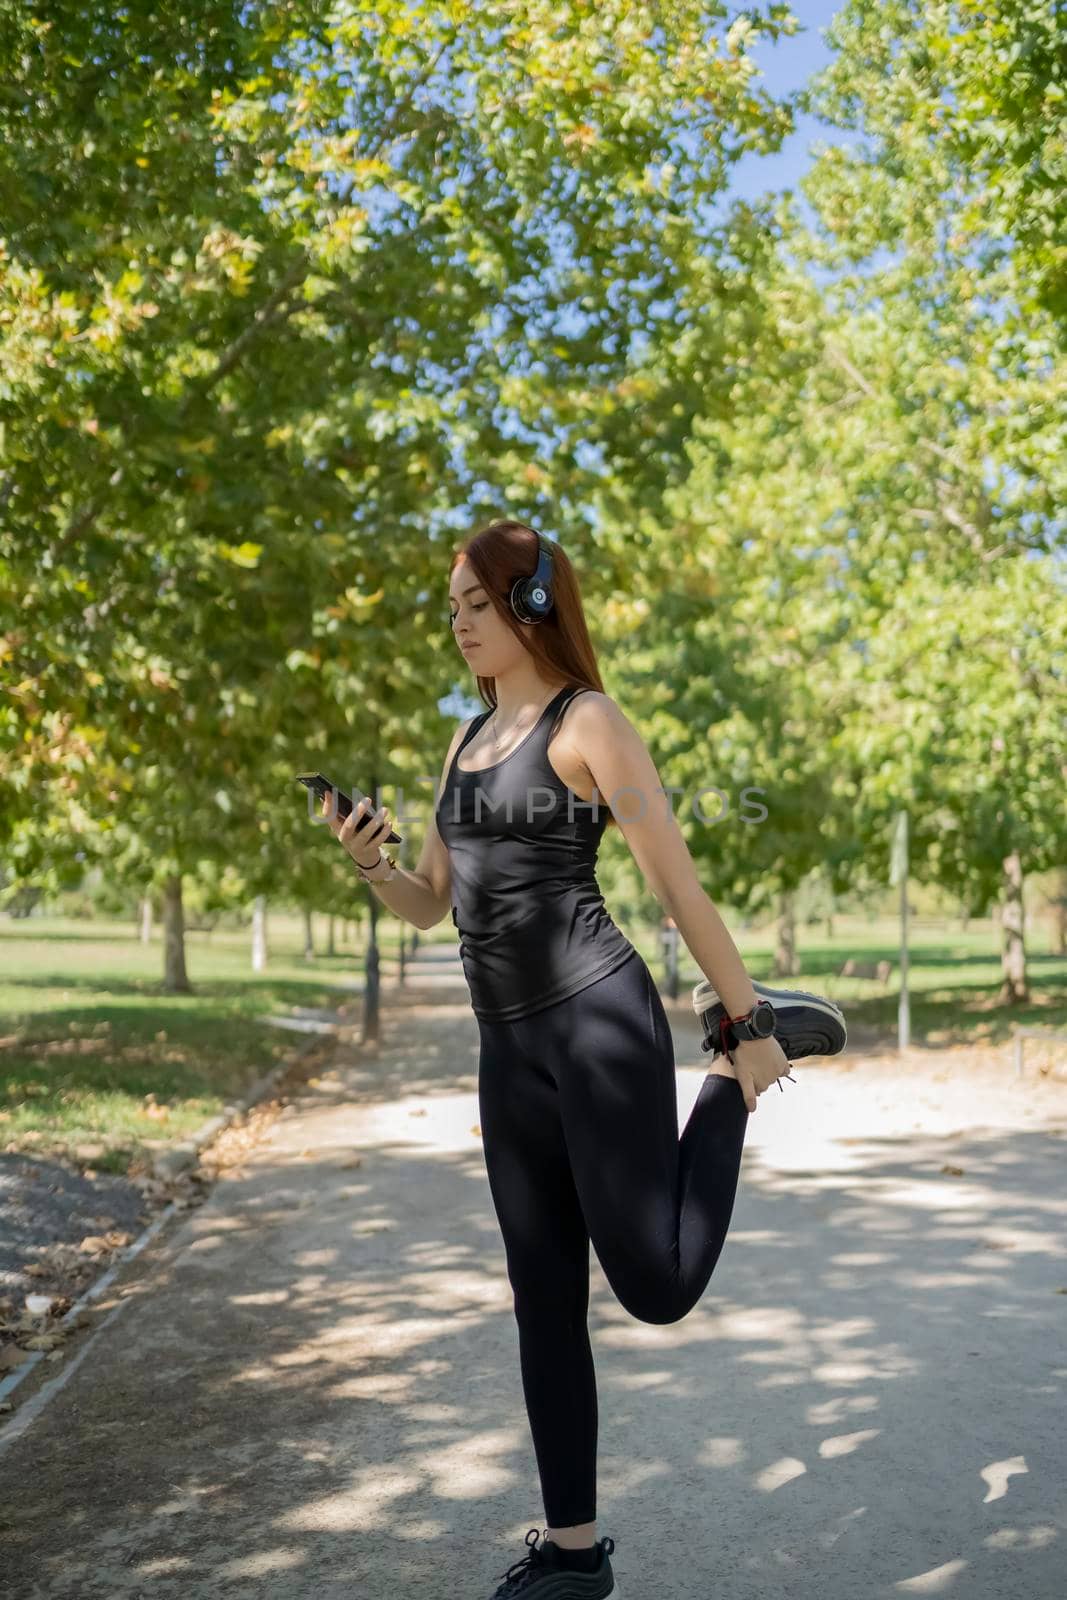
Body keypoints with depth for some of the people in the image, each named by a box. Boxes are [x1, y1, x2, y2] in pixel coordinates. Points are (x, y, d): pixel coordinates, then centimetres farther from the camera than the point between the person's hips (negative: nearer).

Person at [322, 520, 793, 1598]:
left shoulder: (586, 722, -6)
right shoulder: (466, 739, 16)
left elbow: (678, 886, -8)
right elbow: (430, 905, 18)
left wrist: (750, 1030, -6)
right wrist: (367, 860, -3)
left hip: (598, 1021, -7)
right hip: (508, 1050, 7)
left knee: (656, 1287, -5)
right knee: (545, 1304, 11)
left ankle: (732, 1086, 19)